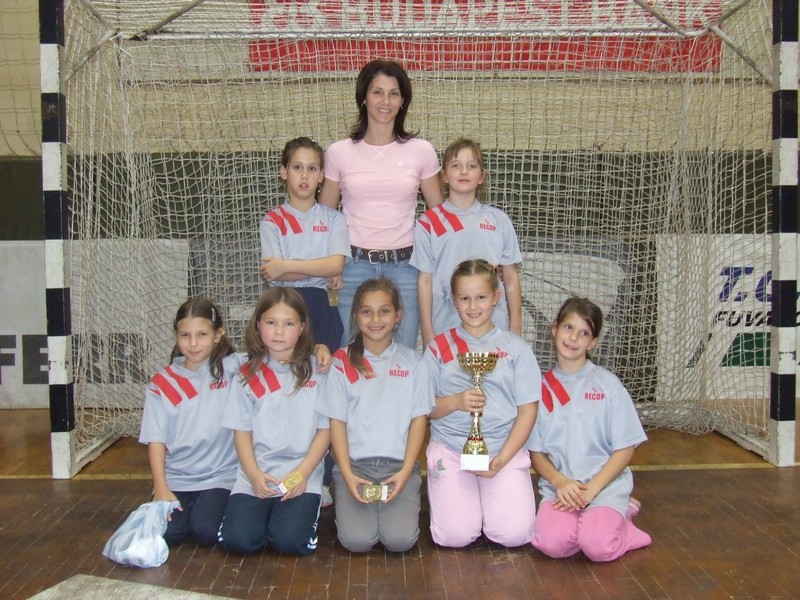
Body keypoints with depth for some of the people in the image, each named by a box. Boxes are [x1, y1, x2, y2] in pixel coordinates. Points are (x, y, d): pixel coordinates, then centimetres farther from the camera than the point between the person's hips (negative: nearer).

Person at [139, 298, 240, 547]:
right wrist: (161, 488, -9)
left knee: (206, 531, -21)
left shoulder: (232, 368, -3)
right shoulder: (162, 383, 2)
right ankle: (189, 508, 13)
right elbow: (156, 440, 0)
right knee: (166, 532, -18)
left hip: (220, 476, -1)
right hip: (176, 479, 2)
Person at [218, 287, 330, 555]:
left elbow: (325, 428, 1)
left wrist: (302, 474, -10)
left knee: (289, 540, -21)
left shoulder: (316, 370, 2)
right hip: (255, 476, 2)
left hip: (302, 476, -2)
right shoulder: (248, 374, 7)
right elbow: (242, 430, 6)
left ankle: (304, 507, 11)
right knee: (237, 539, -17)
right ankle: (267, 511, 13)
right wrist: (254, 475, -9)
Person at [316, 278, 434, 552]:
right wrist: (347, 474, -8)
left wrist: (405, 471, -7)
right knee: (357, 540, -19)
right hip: (355, 463, 0)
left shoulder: (412, 361, 5)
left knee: (400, 539, -20)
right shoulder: (343, 362, 4)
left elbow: (419, 419, 4)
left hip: (399, 464, 0)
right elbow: (337, 421, 3)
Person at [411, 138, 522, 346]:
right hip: (445, 330, -1)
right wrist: (427, 333, 1)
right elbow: (425, 280, 2)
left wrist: (516, 327, 7)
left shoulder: (499, 220, 5)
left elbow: (510, 277, 8)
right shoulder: (428, 223, 1)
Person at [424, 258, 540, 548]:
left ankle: (491, 496, 14)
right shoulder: (439, 347, 6)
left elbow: (527, 410, 2)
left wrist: (501, 460, -10)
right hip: (450, 449, 0)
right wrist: (456, 402, -16)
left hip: (505, 449, 0)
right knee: (455, 535, -17)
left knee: (514, 534, -17)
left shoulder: (516, 348, 5)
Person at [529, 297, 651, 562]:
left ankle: (617, 514, 3)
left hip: (606, 484, -2)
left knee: (597, 546, -28)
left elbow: (625, 449, -1)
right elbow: (537, 452, 7)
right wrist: (560, 481, -12)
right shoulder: (541, 387, 7)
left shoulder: (607, 384, 1)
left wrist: (590, 489, -12)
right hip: (558, 486, 2)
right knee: (552, 543, -26)